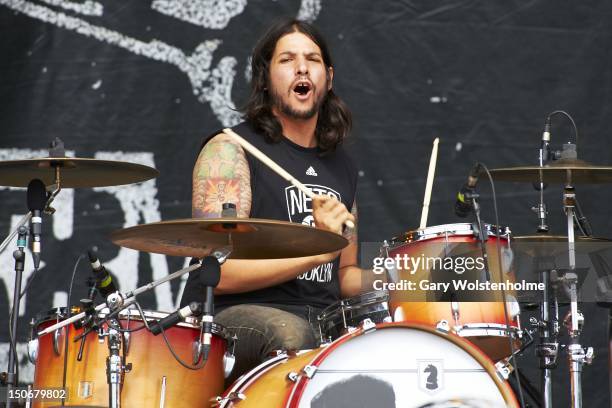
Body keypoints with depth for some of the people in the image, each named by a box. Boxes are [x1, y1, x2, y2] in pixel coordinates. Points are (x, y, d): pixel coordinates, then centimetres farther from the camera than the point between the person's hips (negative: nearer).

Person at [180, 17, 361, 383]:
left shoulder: (340, 166, 19)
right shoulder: (229, 149, -2)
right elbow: (220, 273, -12)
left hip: (321, 322, 6)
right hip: (231, 316, -6)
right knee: (291, 334, -39)